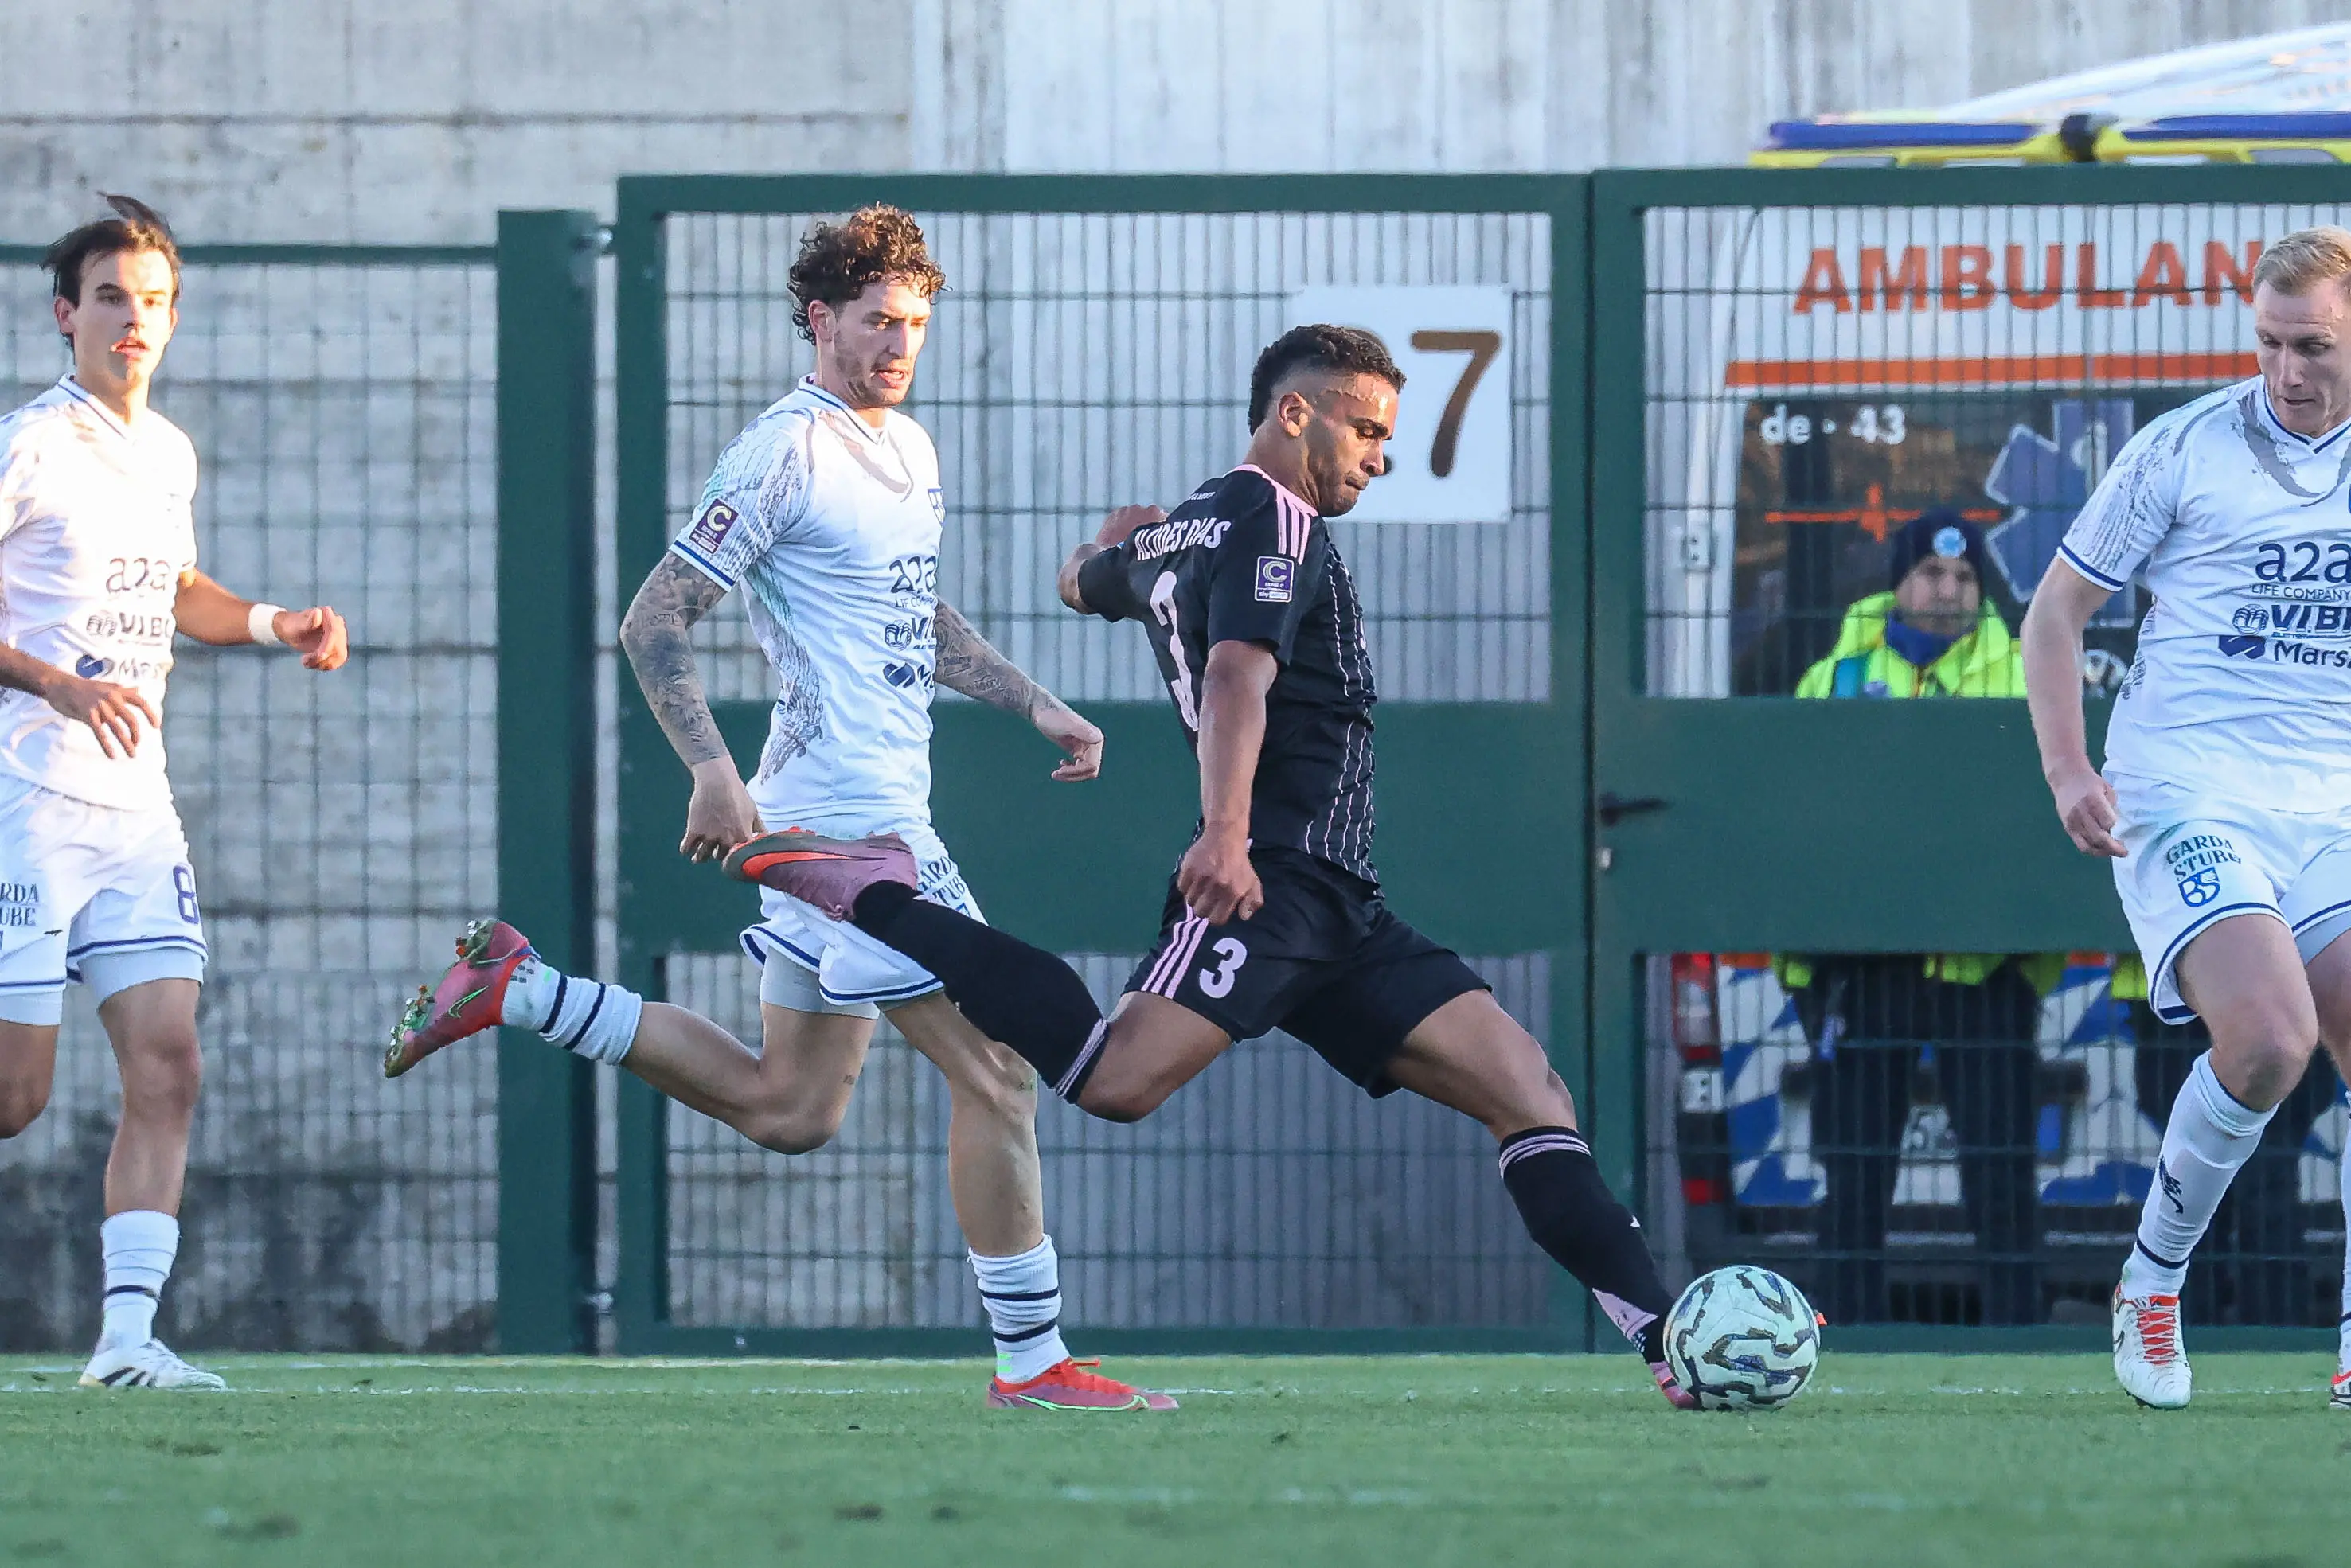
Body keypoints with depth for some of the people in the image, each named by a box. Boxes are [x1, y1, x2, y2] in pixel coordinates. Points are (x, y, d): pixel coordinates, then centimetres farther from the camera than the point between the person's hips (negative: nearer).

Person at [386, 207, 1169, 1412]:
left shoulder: (910, 450, 16)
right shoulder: (786, 453, -11)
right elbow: (654, 622, -12)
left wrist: (1034, 703, 22)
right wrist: (714, 772, -23)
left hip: (877, 807, 10)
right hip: (849, 810, -10)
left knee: (789, 1110, 15)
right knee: (997, 1077, -8)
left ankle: (516, 990, 19)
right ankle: (1032, 1362, -2)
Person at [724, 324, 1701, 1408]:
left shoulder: (1172, 537, 23)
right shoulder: (1277, 526, -5)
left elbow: (1082, 579, 47)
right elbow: (1239, 676, -22)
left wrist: (1121, 537, 69)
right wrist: (1226, 833, -35)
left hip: (1338, 912, 10)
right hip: (1269, 886, -10)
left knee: (1527, 1089, 3)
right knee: (1118, 1080, -27)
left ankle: (1666, 1338, -4)